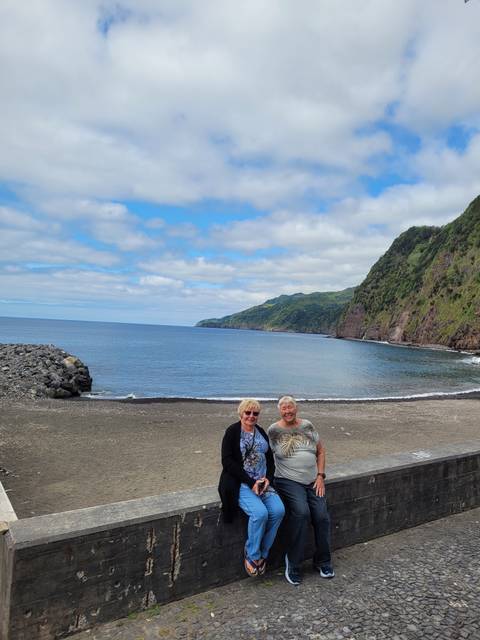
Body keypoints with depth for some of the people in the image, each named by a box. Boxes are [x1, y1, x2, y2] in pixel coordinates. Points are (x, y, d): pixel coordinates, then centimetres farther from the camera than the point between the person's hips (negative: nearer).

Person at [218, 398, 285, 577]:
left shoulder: (261, 432, 14)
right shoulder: (232, 432, -4)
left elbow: (270, 459, 15)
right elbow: (227, 461, -12)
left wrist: (268, 478, -6)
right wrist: (251, 482, -16)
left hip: (263, 482, 5)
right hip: (240, 483, -5)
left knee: (278, 510, -19)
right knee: (260, 513, -28)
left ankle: (262, 553, 0)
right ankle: (252, 556, -4)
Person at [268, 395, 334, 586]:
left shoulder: (307, 426, 8)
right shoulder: (273, 431, -2)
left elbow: (320, 451, 14)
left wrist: (320, 476, 5)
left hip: (313, 482, 4)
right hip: (289, 482, -4)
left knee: (322, 516, -10)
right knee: (301, 512, -28)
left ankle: (323, 562, 16)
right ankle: (293, 564, -11)